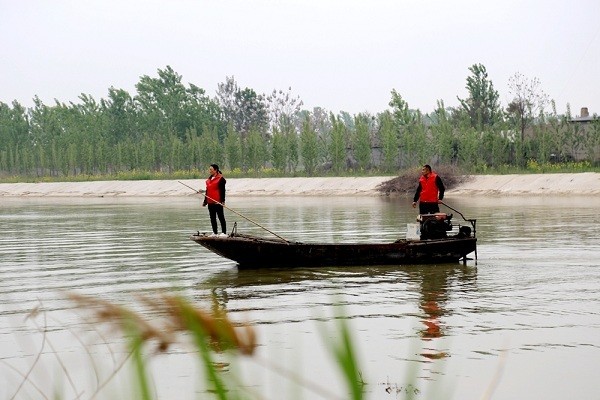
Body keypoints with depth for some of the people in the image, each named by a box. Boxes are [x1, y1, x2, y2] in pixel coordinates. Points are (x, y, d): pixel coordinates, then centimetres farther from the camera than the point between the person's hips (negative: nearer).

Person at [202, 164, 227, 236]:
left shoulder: (220, 179, -7)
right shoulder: (209, 179, 16)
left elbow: (222, 190, -11)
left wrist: (222, 200, -18)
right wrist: (205, 201, 20)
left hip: (217, 202, -8)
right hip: (210, 202, 8)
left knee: (221, 217, -5)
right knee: (212, 218, 10)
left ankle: (224, 233, -3)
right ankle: (214, 233, 16)